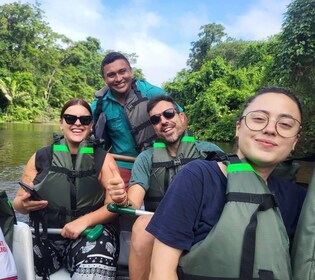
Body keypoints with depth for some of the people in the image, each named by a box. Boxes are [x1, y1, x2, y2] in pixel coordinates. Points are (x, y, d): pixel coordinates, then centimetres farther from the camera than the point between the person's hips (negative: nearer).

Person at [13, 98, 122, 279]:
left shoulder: (103, 159, 5)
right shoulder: (40, 158, 10)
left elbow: (115, 205, -3)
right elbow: (19, 202, 15)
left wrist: (85, 220, -19)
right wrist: (24, 204, -9)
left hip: (91, 234, -2)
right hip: (43, 236, 3)